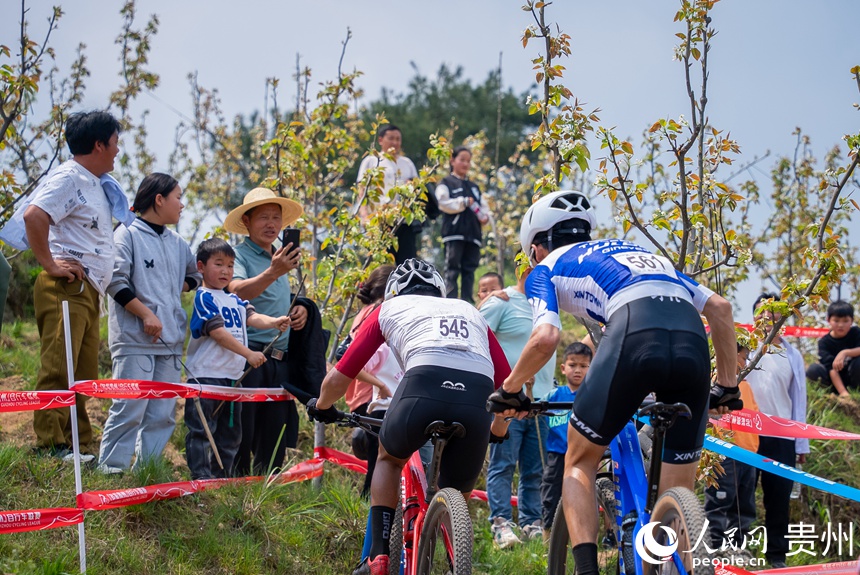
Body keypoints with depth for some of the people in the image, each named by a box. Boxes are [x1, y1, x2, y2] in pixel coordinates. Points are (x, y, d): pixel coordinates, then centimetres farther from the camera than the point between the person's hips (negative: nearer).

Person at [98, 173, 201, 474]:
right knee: (130, 407, -12)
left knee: (163, 413, 4)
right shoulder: (127, 235, -2)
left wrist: (176, 292, 12)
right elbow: (115, 280, -9)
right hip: (135, 339, -7)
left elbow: (194, 275, 32)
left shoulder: (177, 243, 17)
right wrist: (146, 313, -14)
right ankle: (110, 468, -8)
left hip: (170, 340, 7)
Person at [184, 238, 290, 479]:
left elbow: (252, 317, 1)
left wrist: (275, 322, -21)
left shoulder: (235, 300, 16)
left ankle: (222, 476, 21)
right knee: (201, 430, -6)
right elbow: (218, 332, -17)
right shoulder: (204, 298, -8)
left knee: (230, 433, 13)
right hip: (206, 376, -8)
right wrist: (248, 354, -23)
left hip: (233, 376, 8)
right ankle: (201, 476, -6)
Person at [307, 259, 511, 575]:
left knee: (389, 458, 30)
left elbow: (337, 379, 26)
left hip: (424, 385, -2)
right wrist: (498, 429, 50)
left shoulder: (390, 308, 30)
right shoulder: (470, 312, 37)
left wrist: (322, 406, 48)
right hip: (478, 399, 2)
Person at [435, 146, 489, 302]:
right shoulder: (446, 183, 6)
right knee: (452, 269, -8)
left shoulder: (473, 187, 24)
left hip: (473, 234, 6)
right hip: (454, 232, -6)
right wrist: (464, 202, -8)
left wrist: (485, 216, 1)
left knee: (469, 270, 4)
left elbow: (482, 207, 23)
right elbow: (443, 203, -8)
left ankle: (467, 302, 5)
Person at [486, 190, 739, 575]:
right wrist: (728, 386, 35)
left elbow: (545, 338, 5)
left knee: (580, 463, 17)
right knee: (678, 494, 13)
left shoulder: (546, 269, 26)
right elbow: (719, 307, 29)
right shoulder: (636, 252, 39)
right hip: (693, 340, 4)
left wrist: (509, 390, 22)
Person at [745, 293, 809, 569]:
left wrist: (801, 444, 7)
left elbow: (799, 400, 11)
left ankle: (777, 554, 12)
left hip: (781, 437, 2)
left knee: (779, 497, 3)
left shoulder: (792, 356, 12)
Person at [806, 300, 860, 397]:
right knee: (813, 370, -29)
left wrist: (845, 353, -38)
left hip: (852, 375, 1)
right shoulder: (824, 342, -13)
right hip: (834, 378, -1)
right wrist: (843, 392, -34)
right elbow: (832, 368, -23)